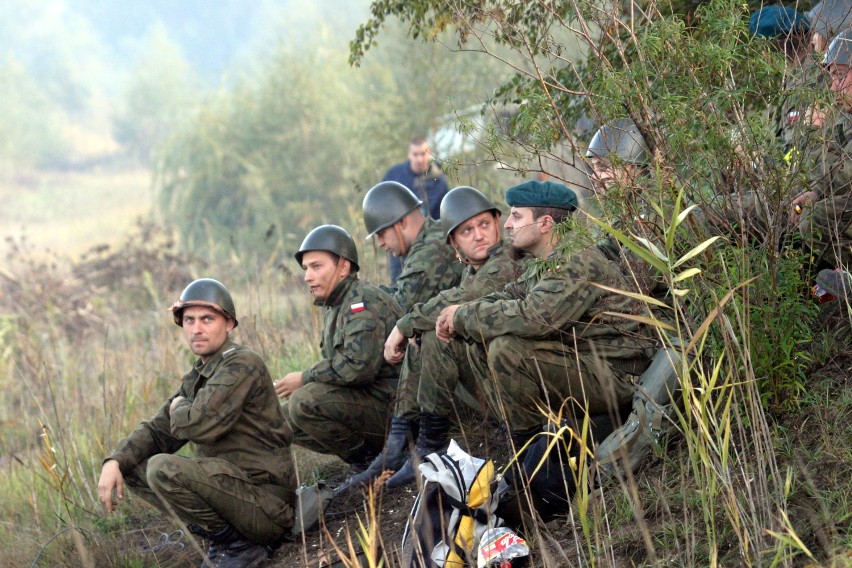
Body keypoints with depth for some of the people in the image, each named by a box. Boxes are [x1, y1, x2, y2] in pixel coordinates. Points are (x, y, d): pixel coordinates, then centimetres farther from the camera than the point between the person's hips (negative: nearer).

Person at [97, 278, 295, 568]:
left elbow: (202, 424, -27)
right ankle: (221, 535, 5)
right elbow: (157, 432, 14)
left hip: (264, 503, -9)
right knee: (132, 468, 10)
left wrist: (178, 410, -3)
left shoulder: (241, 364, -15)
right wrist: (115, 462, -4)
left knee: (163, 468, -26)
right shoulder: (196, 378, 14)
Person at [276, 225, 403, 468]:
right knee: (286, 418, 10)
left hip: (387, 404, -11)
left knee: (306, 402, -26)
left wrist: (304, 378, -16)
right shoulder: (332, 306, 15)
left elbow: (358, 367, -28)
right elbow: (334, 365, 19)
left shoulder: (365, 302, -17)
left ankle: (369, 463, -10)